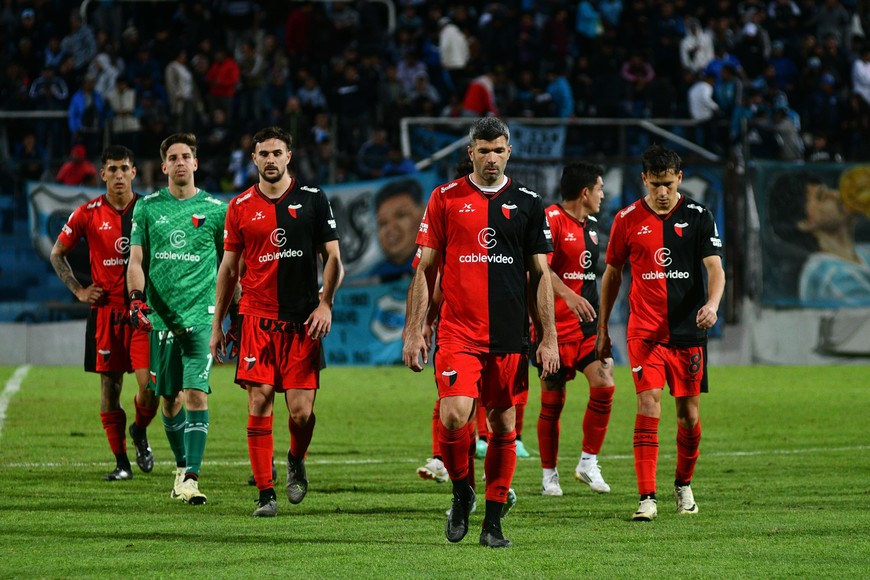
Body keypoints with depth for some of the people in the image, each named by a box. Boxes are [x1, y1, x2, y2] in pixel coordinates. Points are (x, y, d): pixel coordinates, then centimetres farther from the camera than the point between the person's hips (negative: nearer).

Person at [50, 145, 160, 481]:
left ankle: (140, 432, 19)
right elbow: (57, 254, 13)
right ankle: (121, 462, 12)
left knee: (149, 383, -12)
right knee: (109, 386, 2)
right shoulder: (88, 214, 1)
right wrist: (78, 290, 4)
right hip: (106, 311, 1)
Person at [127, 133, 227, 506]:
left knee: (196, 393, -14)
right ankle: (182, 465, 27)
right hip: (161, 316, 2)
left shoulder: (215, 209, 4)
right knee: (170, 398, 8)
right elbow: (136, 259, 5)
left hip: (201, 315, -2)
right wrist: (136, 299, -11)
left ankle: (191, 477, -18)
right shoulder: (147, 207, 7)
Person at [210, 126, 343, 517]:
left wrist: (325, 303, -6)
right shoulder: (240, 207, 7)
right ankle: (265, 493, -1)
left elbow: (332, 257, 7)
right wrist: (217, 325, 11)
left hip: (302, 321, -1)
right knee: (259, 404, -7)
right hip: (257, 318, 1)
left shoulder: (312, 200, 3)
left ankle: (296, 461, 26)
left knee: (301, 411, -6)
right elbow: (228, 268, 13)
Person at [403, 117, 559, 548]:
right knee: (454, 416, -18)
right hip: (457, 331, -2)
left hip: (510, 335, 2)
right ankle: (461, 491, 8)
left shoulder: (528, 203, 7)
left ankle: (493, 521, 14)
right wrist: (414, 330, 0)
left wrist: (548, 337, 4)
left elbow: (539, 275, 9)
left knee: (503, 425, 4)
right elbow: (425, 269, 6)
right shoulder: (445, 199, 4)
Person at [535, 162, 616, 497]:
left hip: (587, 325, 7)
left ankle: (588, 462, 1)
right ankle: (549, 474, 13)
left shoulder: (591, 226, 15)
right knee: (552, 401, 0)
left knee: (604, 386, -10)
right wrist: (569, 295, -38)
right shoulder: (552, 220, -11)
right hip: (555, 327, -7)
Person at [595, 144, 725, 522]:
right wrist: (602, 328, 12)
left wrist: (712, 304, -26)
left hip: (688, 331, 1)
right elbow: (612, 274, 12)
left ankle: (684, 484, 30)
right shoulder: (628, 220, 2)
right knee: (648, 405, -14)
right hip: (644, 330, -1)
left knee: (689, 412, 6)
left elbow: (715, 267, -5)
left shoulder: (699, 217, 0)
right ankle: (647, 498, -15)